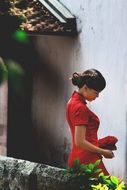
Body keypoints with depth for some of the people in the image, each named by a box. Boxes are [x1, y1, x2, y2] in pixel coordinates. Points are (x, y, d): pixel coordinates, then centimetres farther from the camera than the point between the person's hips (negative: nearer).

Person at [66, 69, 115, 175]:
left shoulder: (73, 102, 13)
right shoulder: (81, 108, -16)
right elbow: (80, 142, -19)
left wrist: (99, 143, 16)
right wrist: (103, 152, -9)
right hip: (88, 161, -10)